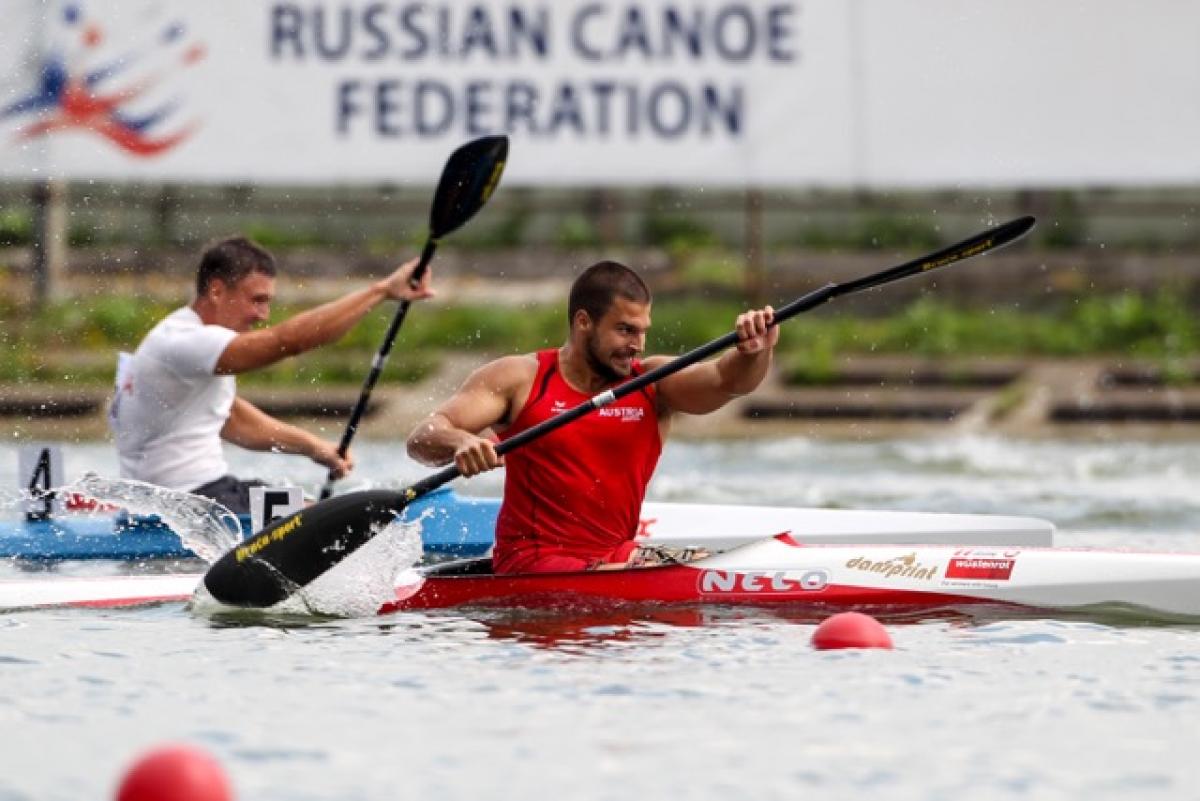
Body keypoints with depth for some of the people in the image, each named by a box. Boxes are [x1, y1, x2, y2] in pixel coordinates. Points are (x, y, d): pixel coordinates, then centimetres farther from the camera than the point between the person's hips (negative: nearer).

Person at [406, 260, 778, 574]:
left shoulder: (654, 382, 6)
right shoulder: (521, 378, -1)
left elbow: (727, 380, -10)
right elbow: (422, 439, -7)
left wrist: (755, 351, -34)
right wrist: (460, 442, -31)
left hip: (618, 556, 5)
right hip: (530, 561, -4)